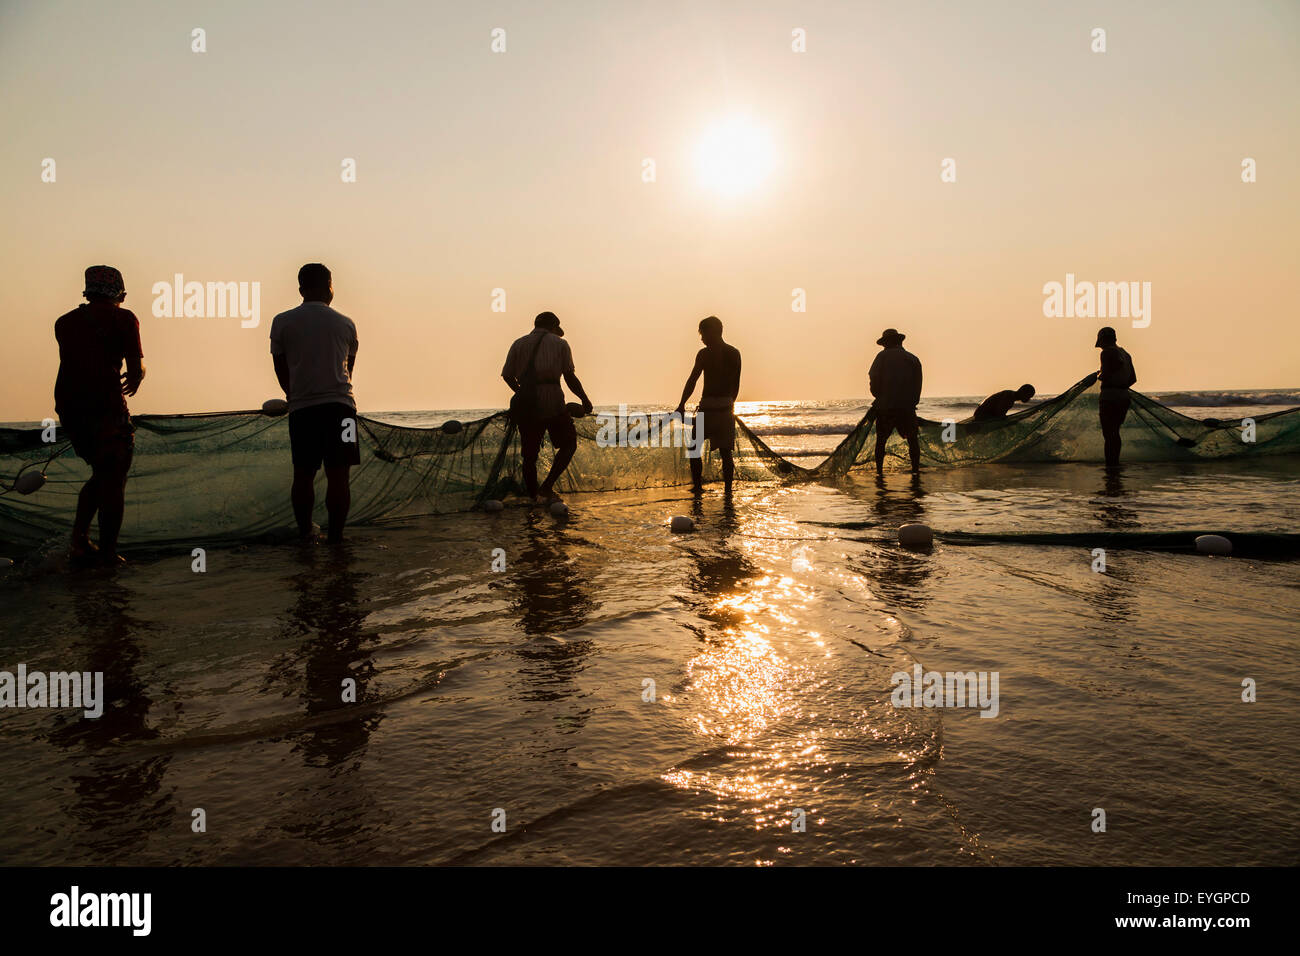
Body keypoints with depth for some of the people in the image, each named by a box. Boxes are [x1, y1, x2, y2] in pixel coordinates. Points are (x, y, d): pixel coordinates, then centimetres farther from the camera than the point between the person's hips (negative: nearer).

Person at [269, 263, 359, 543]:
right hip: (340, 404, 0)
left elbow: (280, 368, 12)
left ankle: (304, 533, 14)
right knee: (338, 476, 1)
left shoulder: (282, 322, 5)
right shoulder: (346, 324, 8)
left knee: (303, 475, 9)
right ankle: (336, 536, 3)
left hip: (301, 407, 1)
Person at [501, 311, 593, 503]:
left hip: (526, 404, 3)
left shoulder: (518, 344, 16)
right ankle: (546, 489, -1)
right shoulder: (560, 343, 9)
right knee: (569, 444, 13)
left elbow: (507, 375, 8)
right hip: (552, 402, -3)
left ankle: (533, 495, 15)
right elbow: (570, 377, 1)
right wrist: (585, 400, 11)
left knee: (530, 454, 13)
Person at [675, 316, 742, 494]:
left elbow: (692, 380, -7)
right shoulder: (734, 353, 8)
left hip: (707, 408, -4)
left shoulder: (704, 354, -6)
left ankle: (697, 485, 3)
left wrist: (682, 405, -3)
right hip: (726, 407, 4)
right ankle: (728, 488, 5)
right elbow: (736, 384, 12)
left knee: (695, 447, 8)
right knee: (726, 451, 8)